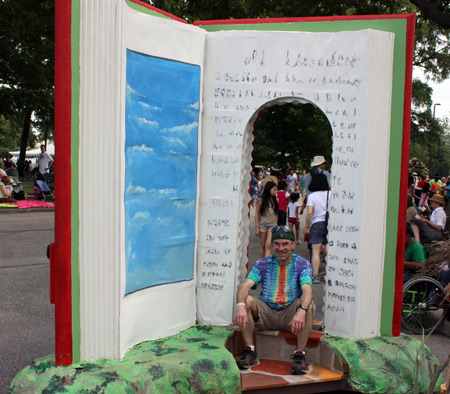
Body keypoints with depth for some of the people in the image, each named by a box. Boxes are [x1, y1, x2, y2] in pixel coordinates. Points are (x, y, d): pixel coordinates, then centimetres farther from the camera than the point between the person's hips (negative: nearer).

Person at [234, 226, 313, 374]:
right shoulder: (263, 263, 1)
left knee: (308, 305, -30)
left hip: (290, 316, -1)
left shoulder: (302, 265, -3)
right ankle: (249, 352, -17)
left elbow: (307, 290, -22)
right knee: (247, 300, -24)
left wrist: (301, 311, -44)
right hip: (266, 314, 2)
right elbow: (245, 285, -14)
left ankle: (300, 355, -22)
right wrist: (240, 305, -36)